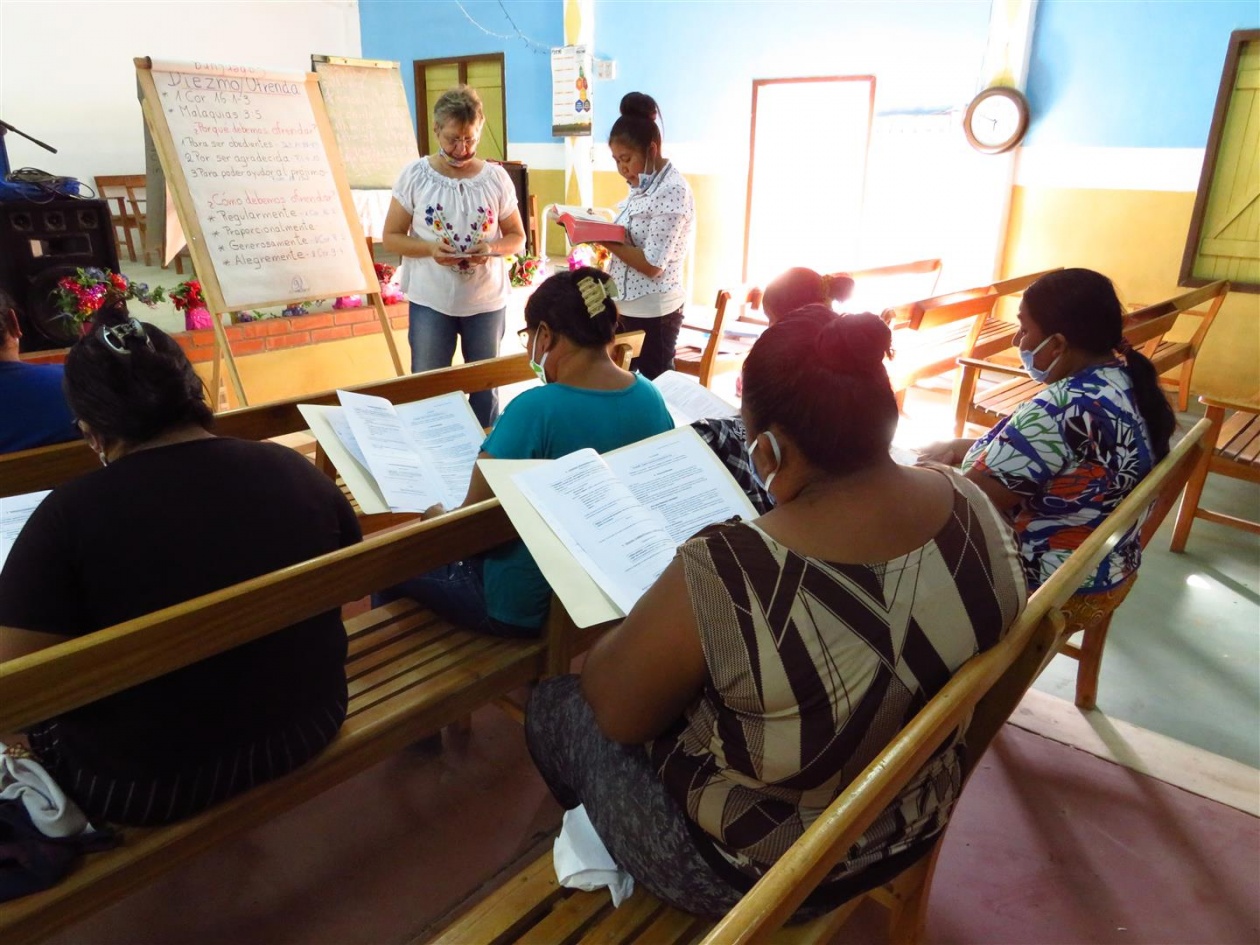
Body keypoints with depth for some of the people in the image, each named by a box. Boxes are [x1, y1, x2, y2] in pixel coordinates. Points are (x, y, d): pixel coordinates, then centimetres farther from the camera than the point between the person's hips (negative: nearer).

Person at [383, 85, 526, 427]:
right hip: (430, 302, -1)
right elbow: (391, 237, -2)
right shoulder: (414, 176, -5)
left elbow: (517, 237, 5)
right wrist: (430, 248, -21)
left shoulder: (496, 178, -2)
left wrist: (492, 249, -17)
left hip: (487, 301, 1)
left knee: (486, 387, 12)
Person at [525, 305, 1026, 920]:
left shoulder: (725, 575, -38)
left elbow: (616, 712, -20)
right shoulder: (974, 508, -17)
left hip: (751, 876, -6)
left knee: (556, 705, 17)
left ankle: (599, 838, 44)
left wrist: (656, 619, -2)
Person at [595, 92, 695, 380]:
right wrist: (601, 231, 1)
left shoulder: (672, 191, -17)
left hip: (653, 312, -9)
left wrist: (603, 238, -17)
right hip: (627, 306, 9)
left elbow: (652, 265, -22)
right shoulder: (644, 185, 10)